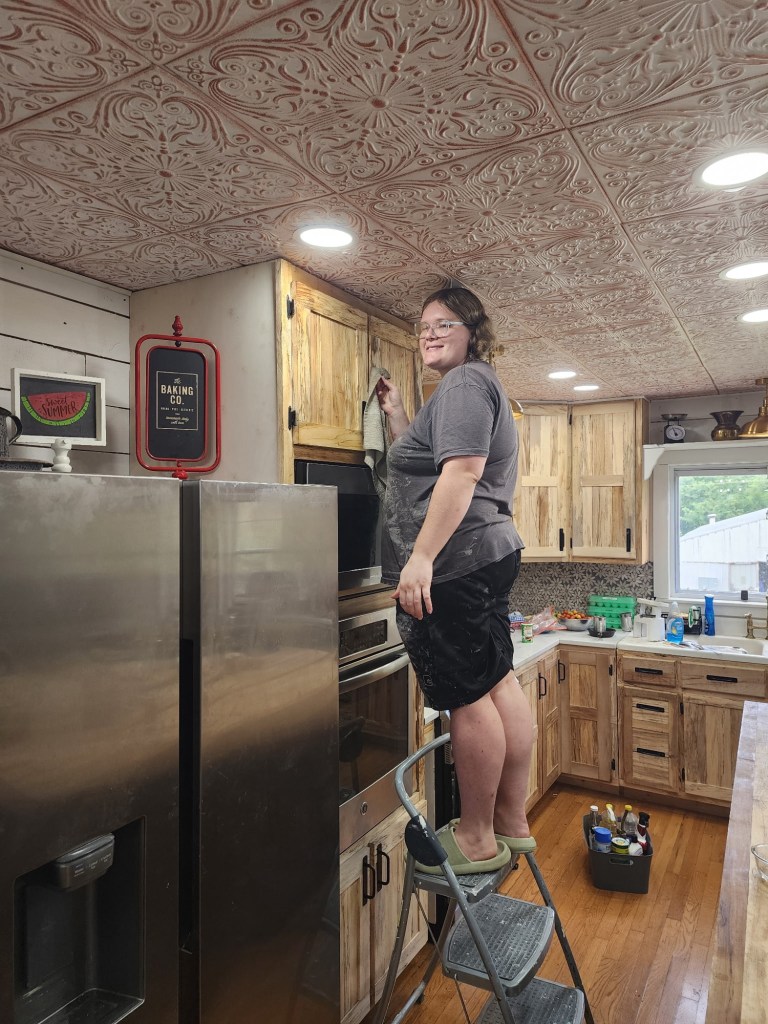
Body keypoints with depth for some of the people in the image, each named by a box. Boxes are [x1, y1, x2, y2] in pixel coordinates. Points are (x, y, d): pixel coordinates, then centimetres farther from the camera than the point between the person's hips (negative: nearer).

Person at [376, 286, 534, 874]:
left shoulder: (465, 383, -7)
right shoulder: (478, 386, 26)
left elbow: (461, 473, -21)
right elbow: (425, 463, 27)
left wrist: (421, 557, -25)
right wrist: (397, 417, 19)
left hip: (453, 562, -11)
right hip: (489, 555, 11)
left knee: (468, 698, -3)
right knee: (498, 684, 13)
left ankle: (477, 840, 10)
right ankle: (512, 823, 26)